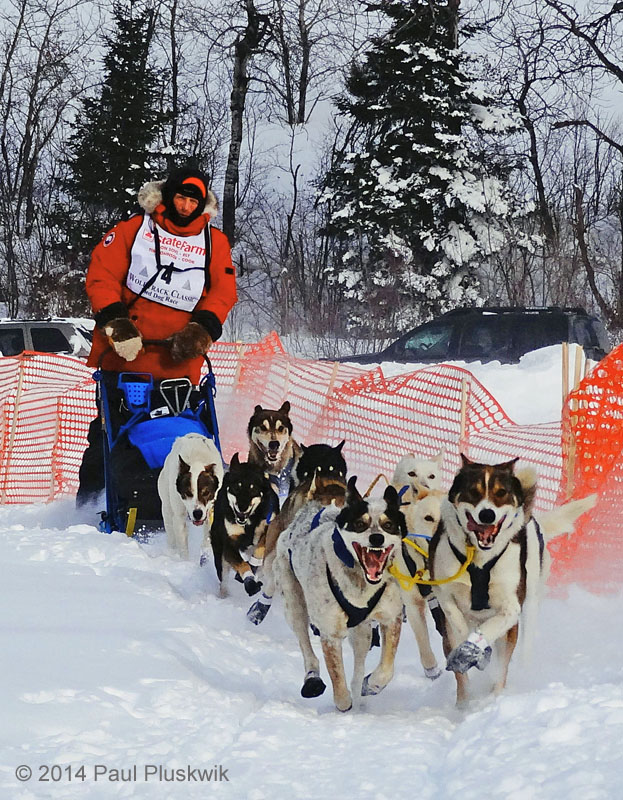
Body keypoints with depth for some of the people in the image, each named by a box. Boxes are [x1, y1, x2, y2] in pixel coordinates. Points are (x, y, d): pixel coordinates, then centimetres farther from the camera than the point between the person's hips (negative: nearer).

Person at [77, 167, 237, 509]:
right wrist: (113, 319, -12)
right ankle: (88, 504, 9)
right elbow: (101, 274, 2)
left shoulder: (214, 241, 13)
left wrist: (203, 327, -12)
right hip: (124, 354, -1)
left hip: (178, 362, 1)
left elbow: (223, 291, 5)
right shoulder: (135, 229, 7)